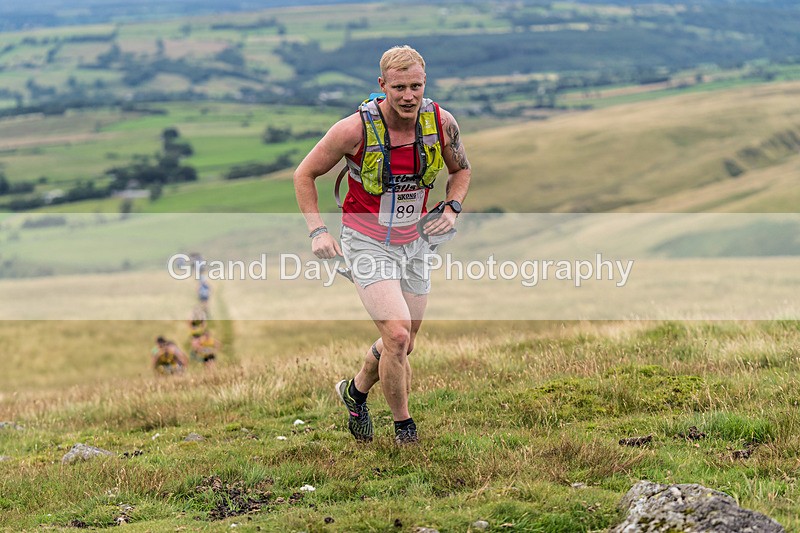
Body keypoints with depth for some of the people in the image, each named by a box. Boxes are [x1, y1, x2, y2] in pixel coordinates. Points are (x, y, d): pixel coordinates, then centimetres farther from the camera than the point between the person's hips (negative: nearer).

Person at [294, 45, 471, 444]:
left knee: (402, 347, 14)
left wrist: (452, 209, -8)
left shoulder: (441, 122, -11)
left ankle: (356, 392, 44)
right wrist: (317, 231, -16)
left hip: (413, 242, 5)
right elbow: (305, 174, -7)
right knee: (397, 336, -19)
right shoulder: (355, 129, -21)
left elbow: (461, 170, 10)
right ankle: (403, 426, 2)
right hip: (366, 243, -5)